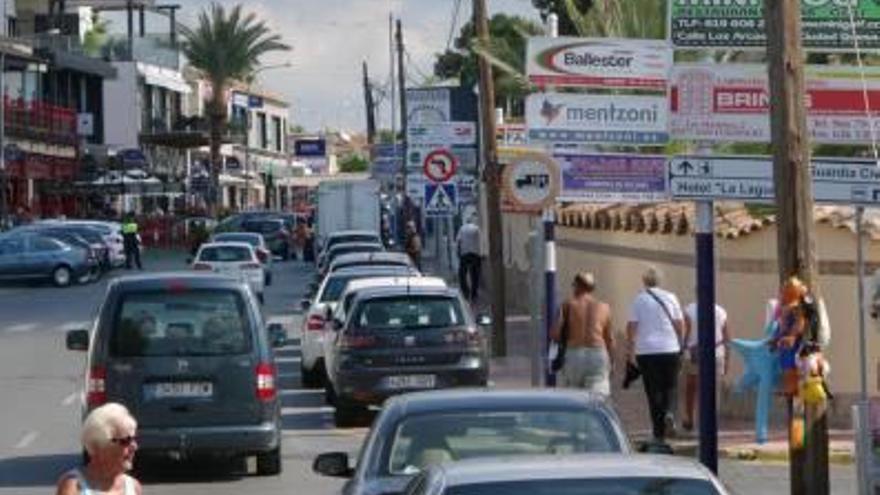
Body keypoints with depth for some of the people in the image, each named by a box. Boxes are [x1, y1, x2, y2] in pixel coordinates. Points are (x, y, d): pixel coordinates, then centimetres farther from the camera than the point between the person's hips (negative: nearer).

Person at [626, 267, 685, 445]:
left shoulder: (638, 300, 0)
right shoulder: (670, 298, 3)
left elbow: (631, 327, -3)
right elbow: (680, 324, 4)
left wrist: (630, 350, 2)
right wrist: (679, 343, 18)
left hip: (646, 351, -1)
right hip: (670, 349, 1)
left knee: (653, 391, 4)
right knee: (670, 385, 15)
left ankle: (659, 434, 3)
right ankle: (668, 412, -16)